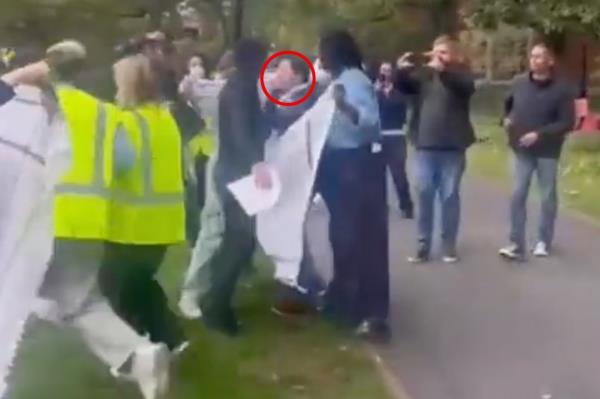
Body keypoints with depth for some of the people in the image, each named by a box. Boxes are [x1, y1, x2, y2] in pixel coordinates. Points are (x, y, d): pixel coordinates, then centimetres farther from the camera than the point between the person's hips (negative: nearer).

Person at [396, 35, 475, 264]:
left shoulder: (460, 73, 1)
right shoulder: (424, 73, 8)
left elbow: (468, 86, -19)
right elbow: (403, 88, 4)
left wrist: (442, 70, -35)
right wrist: (402, 71, -18)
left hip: (452, 147, -2)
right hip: (426, 146, 2)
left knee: (449, 196, 4)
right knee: (424, 195, 3)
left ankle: (449, 245, 13)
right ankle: (423, 245, 10)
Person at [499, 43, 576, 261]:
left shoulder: (562, 88, -12)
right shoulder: (519, 83, -1)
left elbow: (567, 123, -14)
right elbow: (508, 104, 19)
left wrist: (539, 134, -22)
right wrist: (507, 119, -1)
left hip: (548, 151, -2)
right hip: (522, 150, 3)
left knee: (548, 197, 9)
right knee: (518, 196, -2)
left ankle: (544, 241, 25)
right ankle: (517, 244, 2)